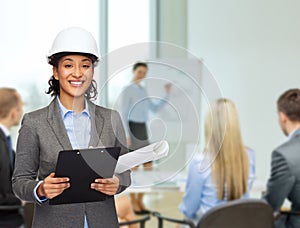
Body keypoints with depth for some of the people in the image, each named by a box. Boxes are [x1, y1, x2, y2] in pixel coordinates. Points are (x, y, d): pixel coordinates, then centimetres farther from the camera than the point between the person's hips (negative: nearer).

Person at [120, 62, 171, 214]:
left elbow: (154, 109, 19)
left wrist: (167, 94, 10)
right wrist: (126, 135, -19)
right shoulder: (127, 90, -7)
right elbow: (123, 114, -12)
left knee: (148, 167, 6)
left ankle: (140, 202, 14)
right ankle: (133, 203, 5)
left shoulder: (143, 90, 15)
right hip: (132, 128, -8)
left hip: (143, 129, 8)